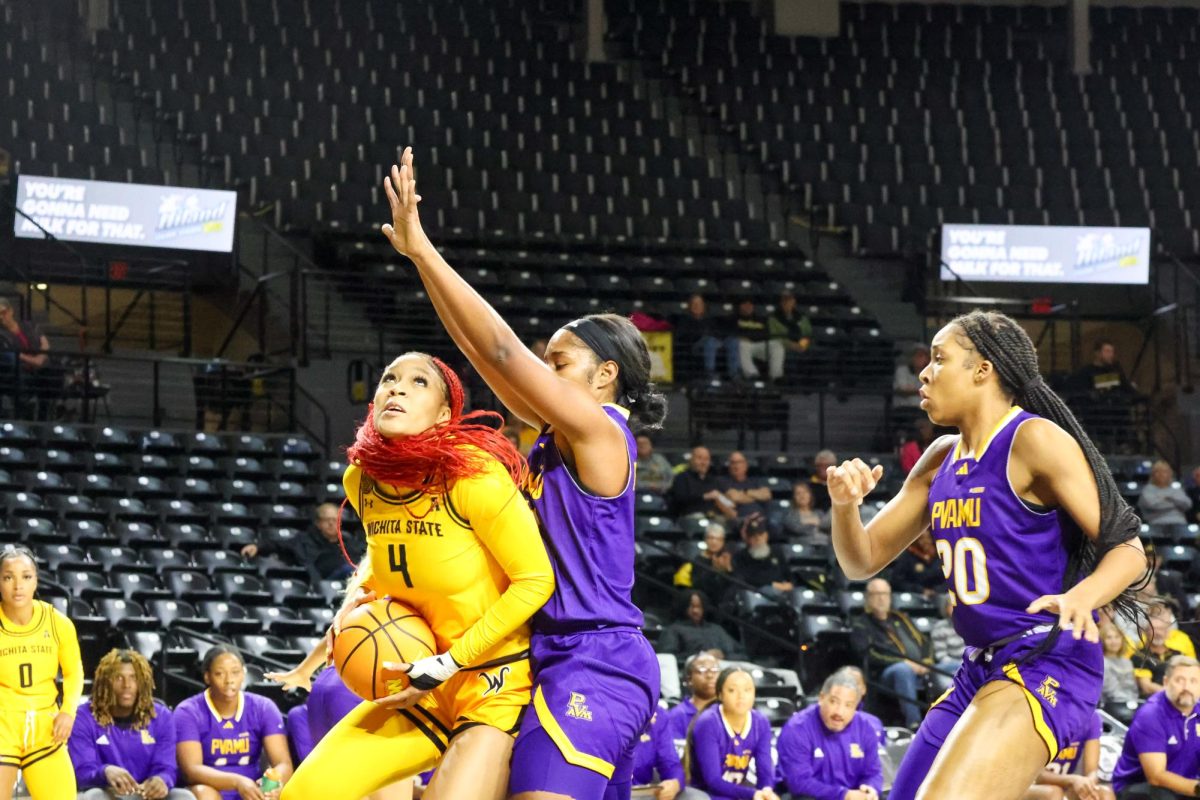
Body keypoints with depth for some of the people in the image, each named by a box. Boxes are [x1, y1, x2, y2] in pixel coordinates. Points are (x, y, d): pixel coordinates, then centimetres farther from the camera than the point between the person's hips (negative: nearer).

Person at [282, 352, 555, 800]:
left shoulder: (474, 474, -20)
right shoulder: (361, 481, 0)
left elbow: (536, 580, -17)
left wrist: (448, 664, -18)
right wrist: (356, 597, 2)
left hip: (498, 680, -6)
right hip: (423, 681, 6)